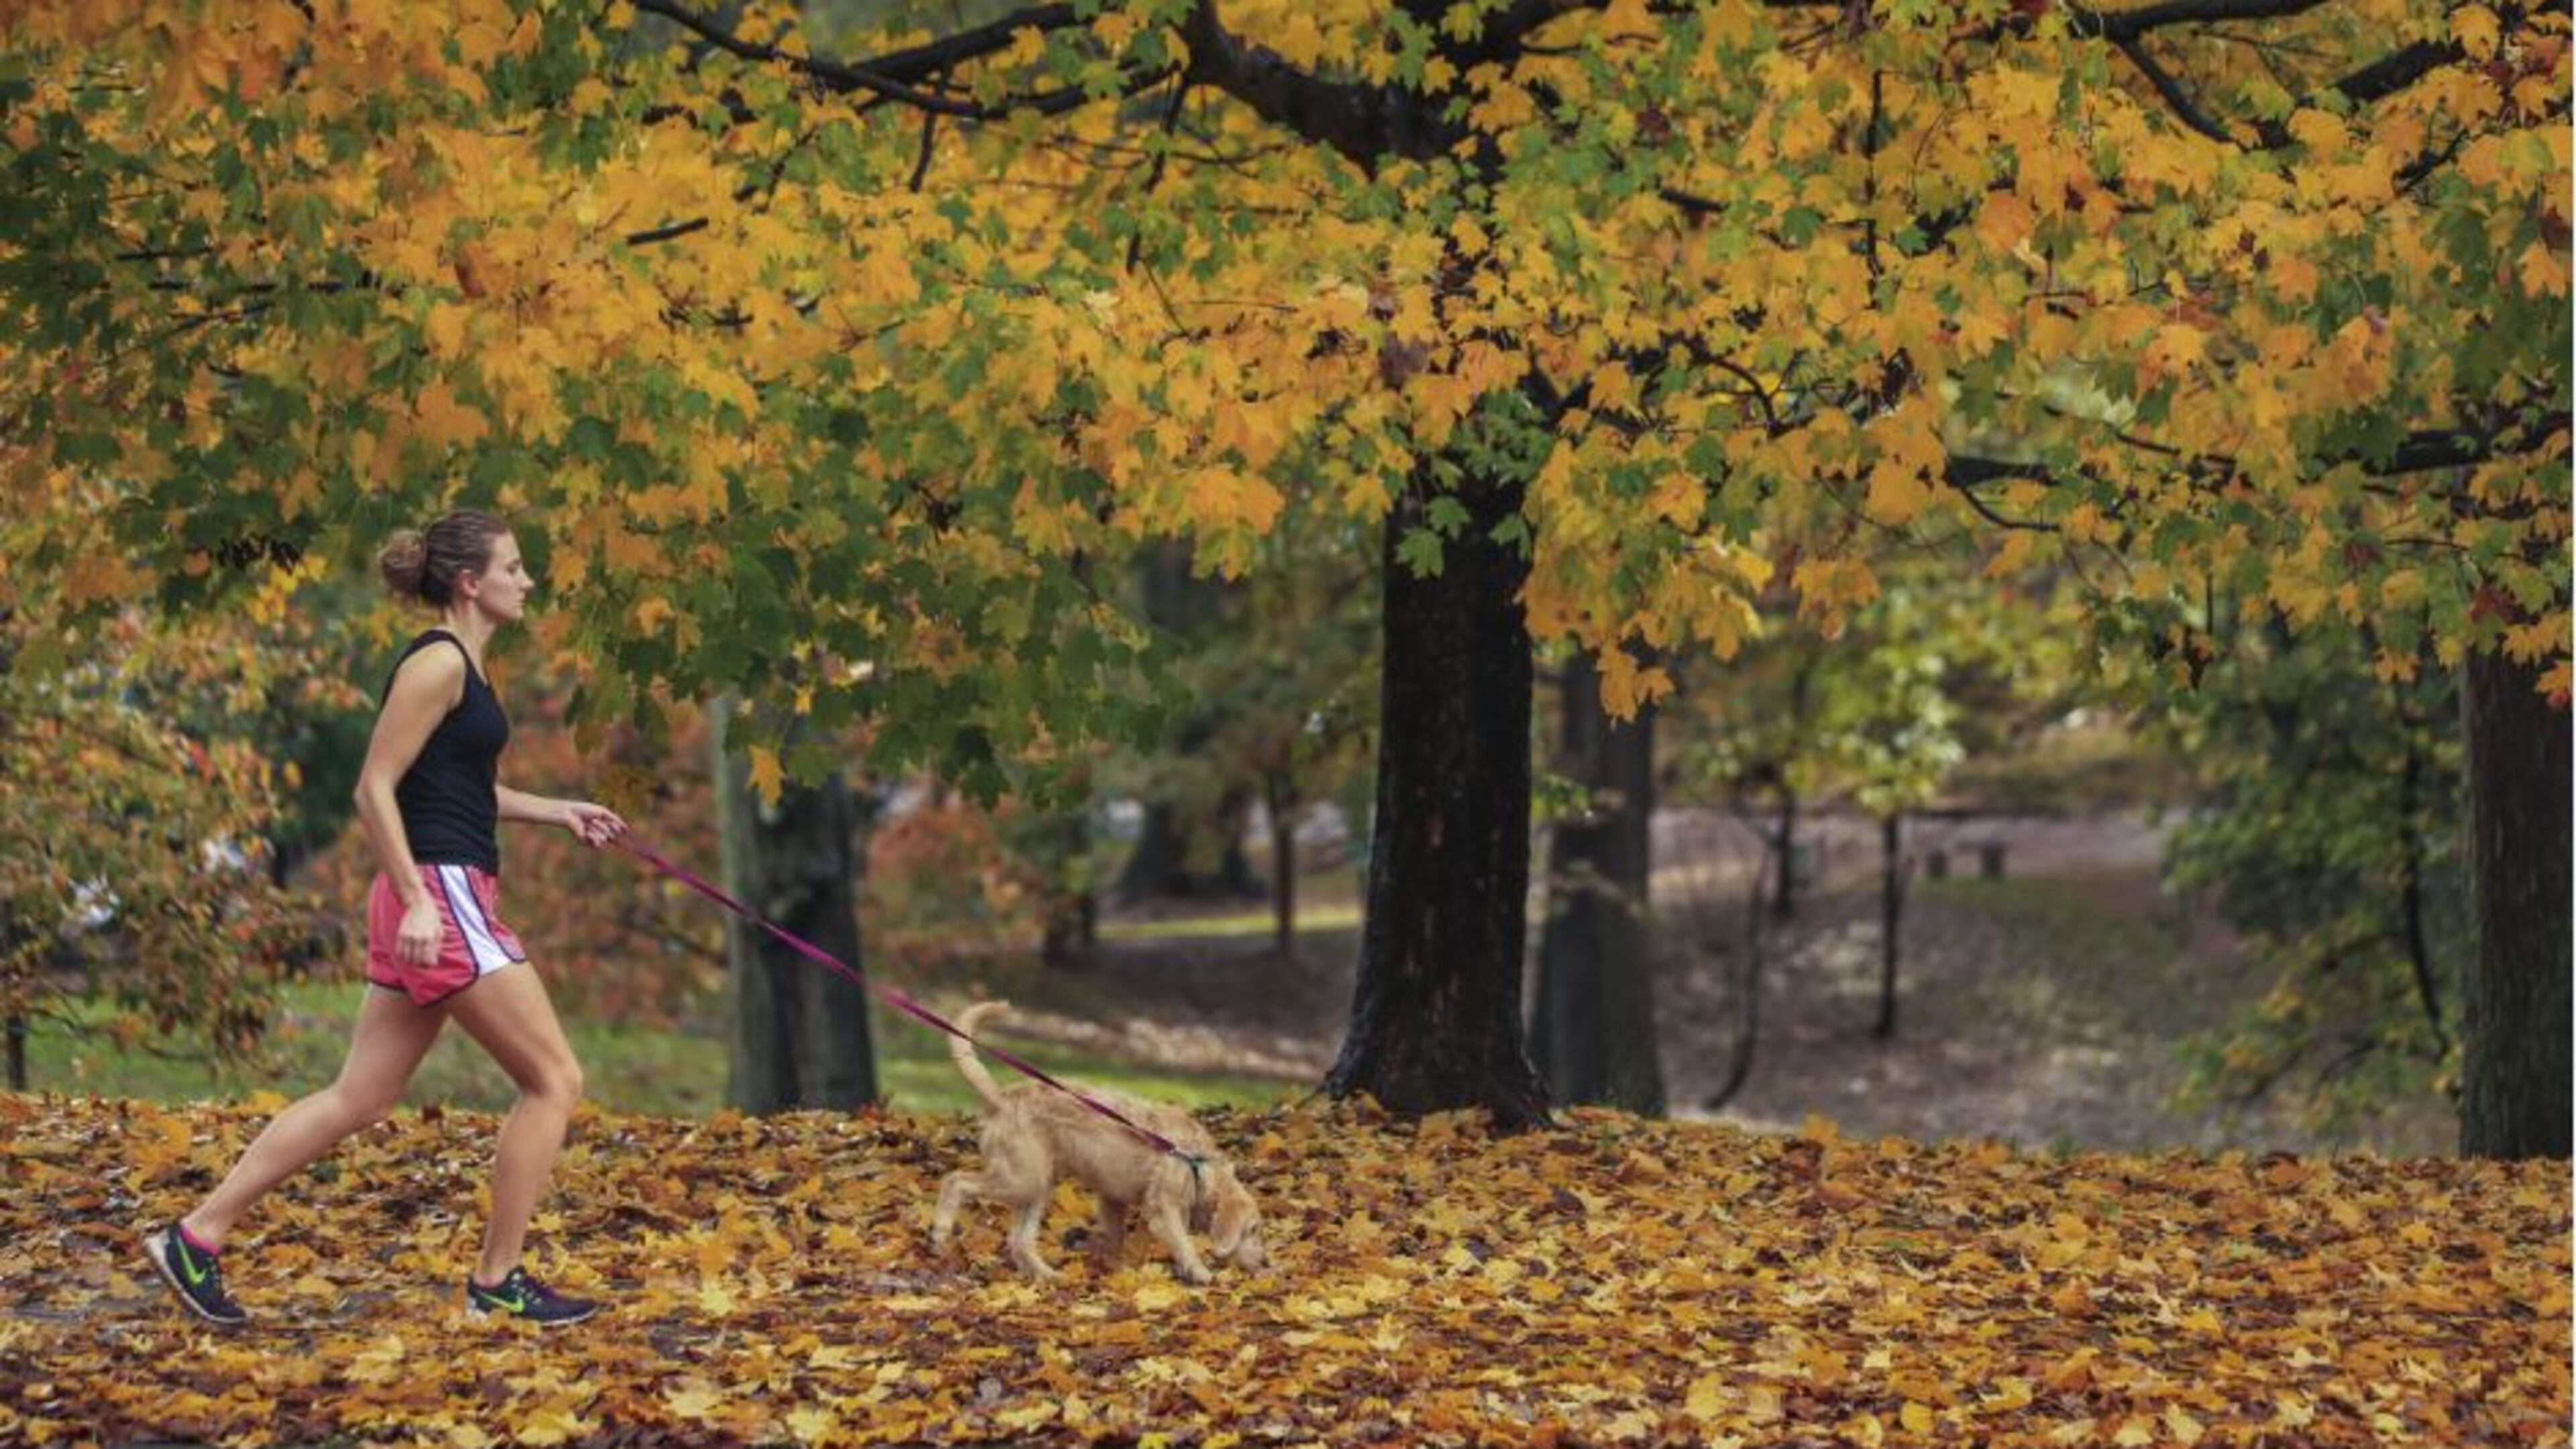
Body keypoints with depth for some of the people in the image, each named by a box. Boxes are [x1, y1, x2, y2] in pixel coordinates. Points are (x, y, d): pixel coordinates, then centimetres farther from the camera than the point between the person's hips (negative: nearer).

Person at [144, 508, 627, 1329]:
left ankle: (196, 1237, 12)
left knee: (359, 1099, 11)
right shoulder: (438, 662, -12)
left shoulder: (460, 665, 17)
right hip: (441, 899, -10)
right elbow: (376, 789, -17)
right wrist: (417, 901, -23)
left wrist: (558, 813, 21)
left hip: (441, 902, 10)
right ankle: (497, 1284, 3)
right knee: (554, 1081, -3)